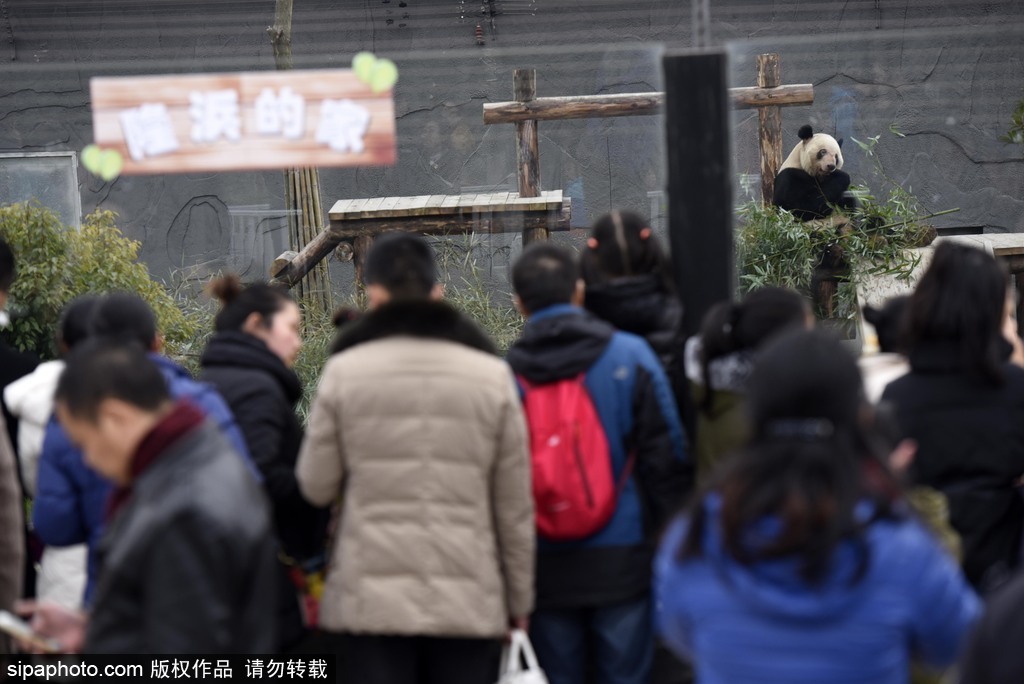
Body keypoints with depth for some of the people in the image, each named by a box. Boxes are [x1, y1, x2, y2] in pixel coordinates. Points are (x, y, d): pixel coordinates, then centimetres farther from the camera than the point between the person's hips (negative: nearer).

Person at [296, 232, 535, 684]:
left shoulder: (344, 371, -2)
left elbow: (315, 486, 1)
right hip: (470, 602, 1)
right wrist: (519, 601, 15)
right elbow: (515, 505, 5)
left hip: (371, 599, -1)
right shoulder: (491, 374, 2)